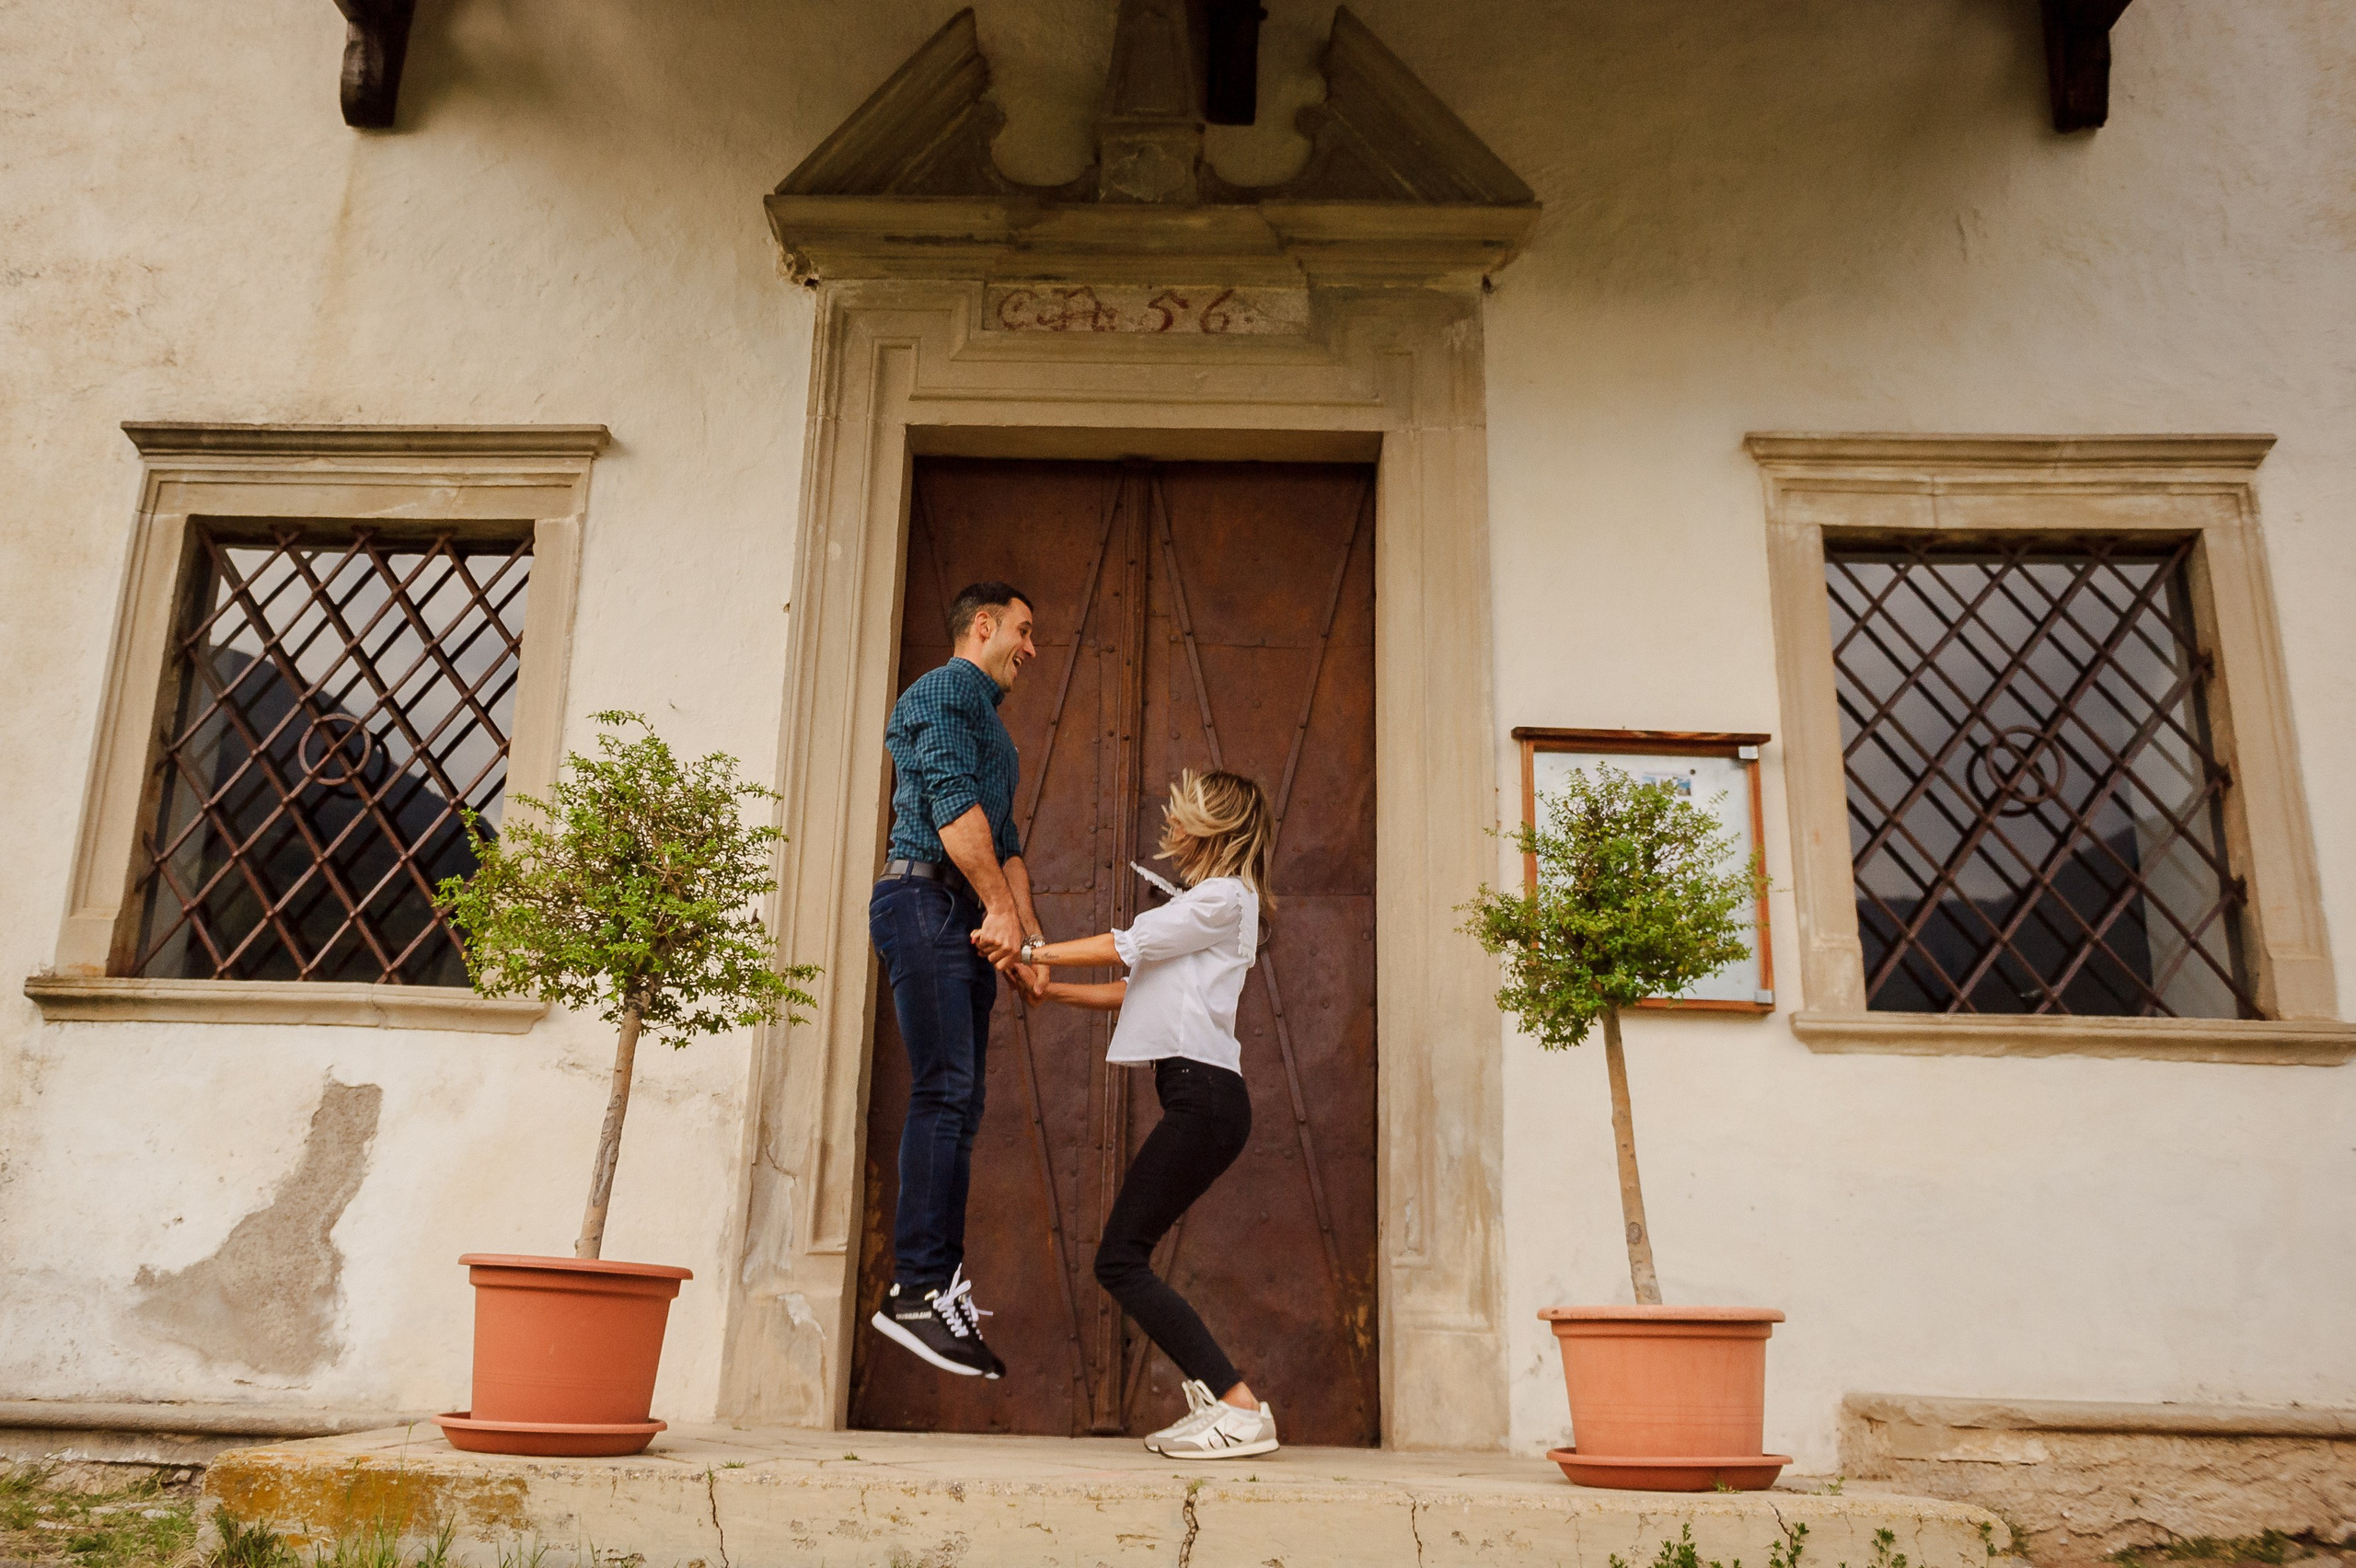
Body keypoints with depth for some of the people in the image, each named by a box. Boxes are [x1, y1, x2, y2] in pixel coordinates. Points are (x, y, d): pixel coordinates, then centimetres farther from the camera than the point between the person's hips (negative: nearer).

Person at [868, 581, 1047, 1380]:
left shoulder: (989, 723, 29)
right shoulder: (945, 690, -2)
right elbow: (952, 801, -16)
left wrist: (1030, 934, 15)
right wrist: (999, 908, -21)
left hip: (967, 922, 10)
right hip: (925, 901, -10)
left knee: (959, 1103, 6)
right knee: (944, 1092, -16)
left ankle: (945, 1285, 8)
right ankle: (916, 1289, -16)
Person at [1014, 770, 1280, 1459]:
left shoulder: (1225, 896, -4)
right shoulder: (1205, 904, 26)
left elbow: (1125, 945, -7)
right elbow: (1135, 989, 22)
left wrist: (1034, 950, 3)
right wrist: (1050, 989, 12)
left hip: (1204, 1093, -10)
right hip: (1199, 1097, 10)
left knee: (1120, 1260, -11)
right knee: (1125, 1258, 9)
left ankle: (1242, 1409, -12)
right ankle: (1215, 1402, 9)